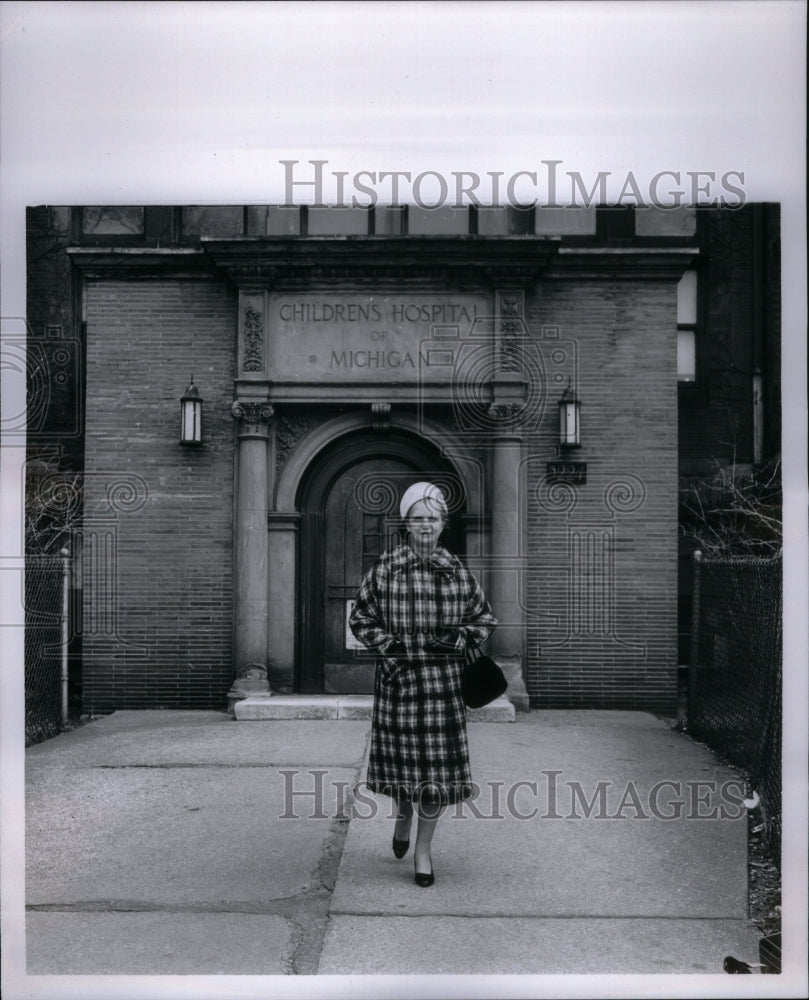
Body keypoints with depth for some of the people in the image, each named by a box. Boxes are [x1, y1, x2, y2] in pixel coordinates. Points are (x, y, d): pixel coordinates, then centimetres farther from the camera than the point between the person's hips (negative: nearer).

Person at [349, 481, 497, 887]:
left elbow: (484, 618, 14)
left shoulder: (458, 572, 4)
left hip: (442, 679, 1)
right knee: (402, 757, 8)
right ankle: (403, 815, 42)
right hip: (397, 677, 0)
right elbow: (360, 618, 7)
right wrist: (385, 643, -9)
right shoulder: (384, 569, 0)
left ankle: (423, 849, 19)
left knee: (437, 763, 1)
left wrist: (459, 639, -4)